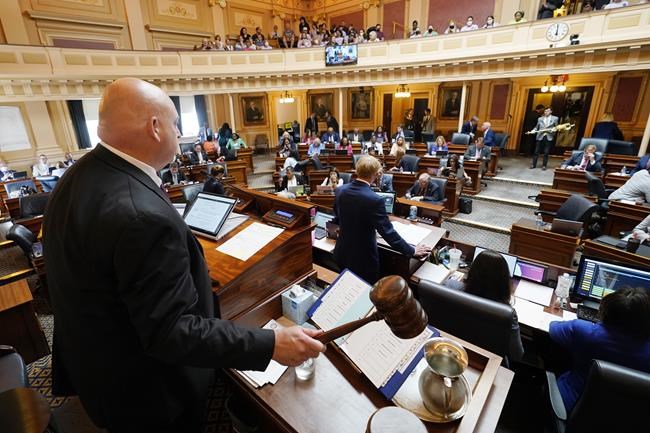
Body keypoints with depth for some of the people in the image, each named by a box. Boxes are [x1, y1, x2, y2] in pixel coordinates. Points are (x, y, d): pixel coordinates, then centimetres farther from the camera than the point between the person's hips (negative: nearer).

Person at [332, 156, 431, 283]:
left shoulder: (340, 190, -6)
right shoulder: (374, 200, -26)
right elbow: (388, 233, -22)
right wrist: (412, 251, -8)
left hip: (342, 254, 6)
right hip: (363, 259, -6)